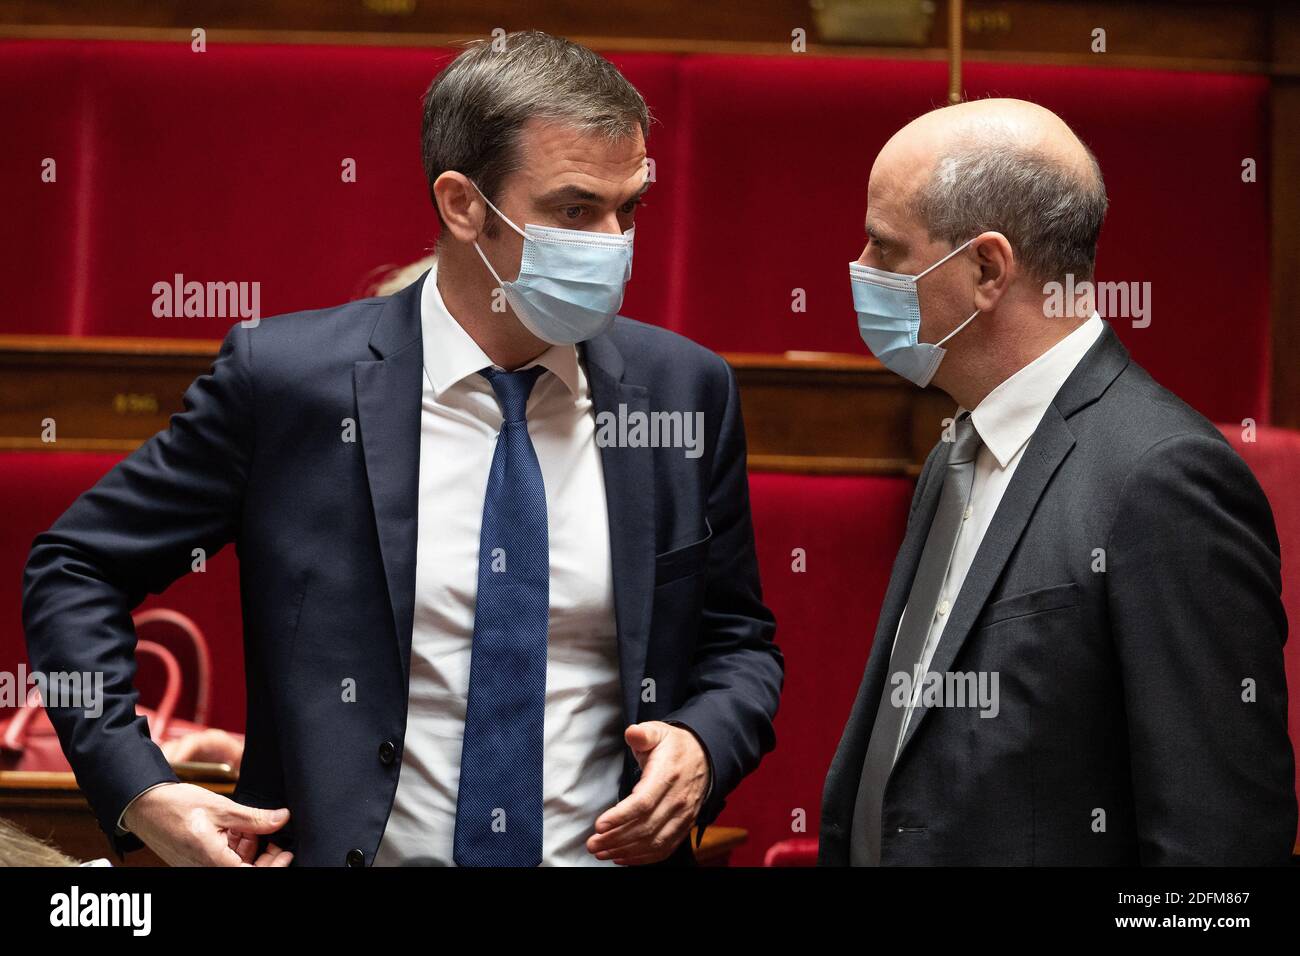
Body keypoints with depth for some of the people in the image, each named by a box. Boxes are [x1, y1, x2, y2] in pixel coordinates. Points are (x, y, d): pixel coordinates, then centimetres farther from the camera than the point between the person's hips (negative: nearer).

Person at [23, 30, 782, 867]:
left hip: (613, 853, 2)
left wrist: (704, 746, -14)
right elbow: (76, 569, -3)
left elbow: (739, 641, 7)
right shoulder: (286, 379, -11)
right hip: (341, 848, -2)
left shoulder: (687, 390, -4)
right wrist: (138, 790, -15)